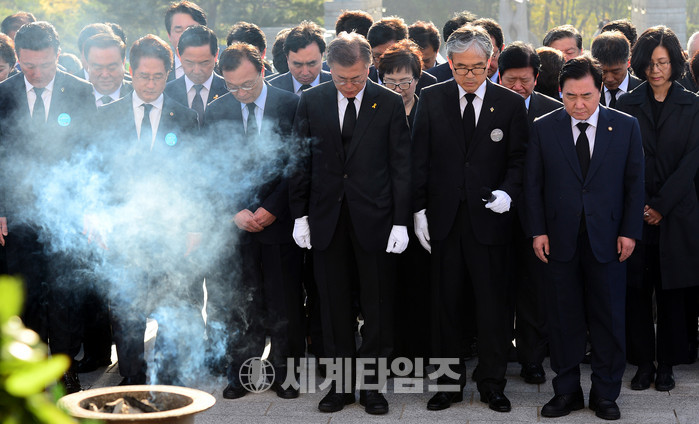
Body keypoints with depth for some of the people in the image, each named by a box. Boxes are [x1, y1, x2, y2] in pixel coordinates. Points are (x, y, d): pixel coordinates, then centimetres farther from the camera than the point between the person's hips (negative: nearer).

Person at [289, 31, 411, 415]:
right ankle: (341, 381, 17)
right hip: (327, 217, 2)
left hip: (374, 217, -2)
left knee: (377, 304, 4)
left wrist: (400, 221, -7)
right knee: (334, 304, 8)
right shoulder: (311, 102, 4)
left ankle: (370, 382, 15)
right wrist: (299, 214, 2)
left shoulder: (389, 103, -1)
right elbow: (300, 161, 7)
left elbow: (401, 165, -2)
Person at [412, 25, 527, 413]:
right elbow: (420, 159, 5)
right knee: (446, 302, 8)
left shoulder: (510, 103, 1)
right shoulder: (432, 100, 4)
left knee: (492, 302, 3)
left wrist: (507, 192, -15)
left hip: (488, 217, -1)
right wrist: (419, 209, 0)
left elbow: (519, 159, 3)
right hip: (443, 218, 1)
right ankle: (450, 380, 19)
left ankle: (492, 383, 16)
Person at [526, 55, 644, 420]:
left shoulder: (626, 127, 2)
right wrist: (538, 231, -3)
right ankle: (567, 391, 17)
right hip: (559, 239, 0)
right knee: (563, 319, 6)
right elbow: (533, 185, 4)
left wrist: (629, 232, -3)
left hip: (607, 239, 0)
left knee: (608, 319, 5)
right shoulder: (543, 129, 2)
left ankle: (605, 394, 17)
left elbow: (634, 183, 3)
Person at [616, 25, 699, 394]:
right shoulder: (628, 105, 7)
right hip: (636, 211, 1)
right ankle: (643, 363, 10)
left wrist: (661, 205, -9)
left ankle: (667, 364, 12)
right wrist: (639, 205, -8)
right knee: (637, 288, 1)